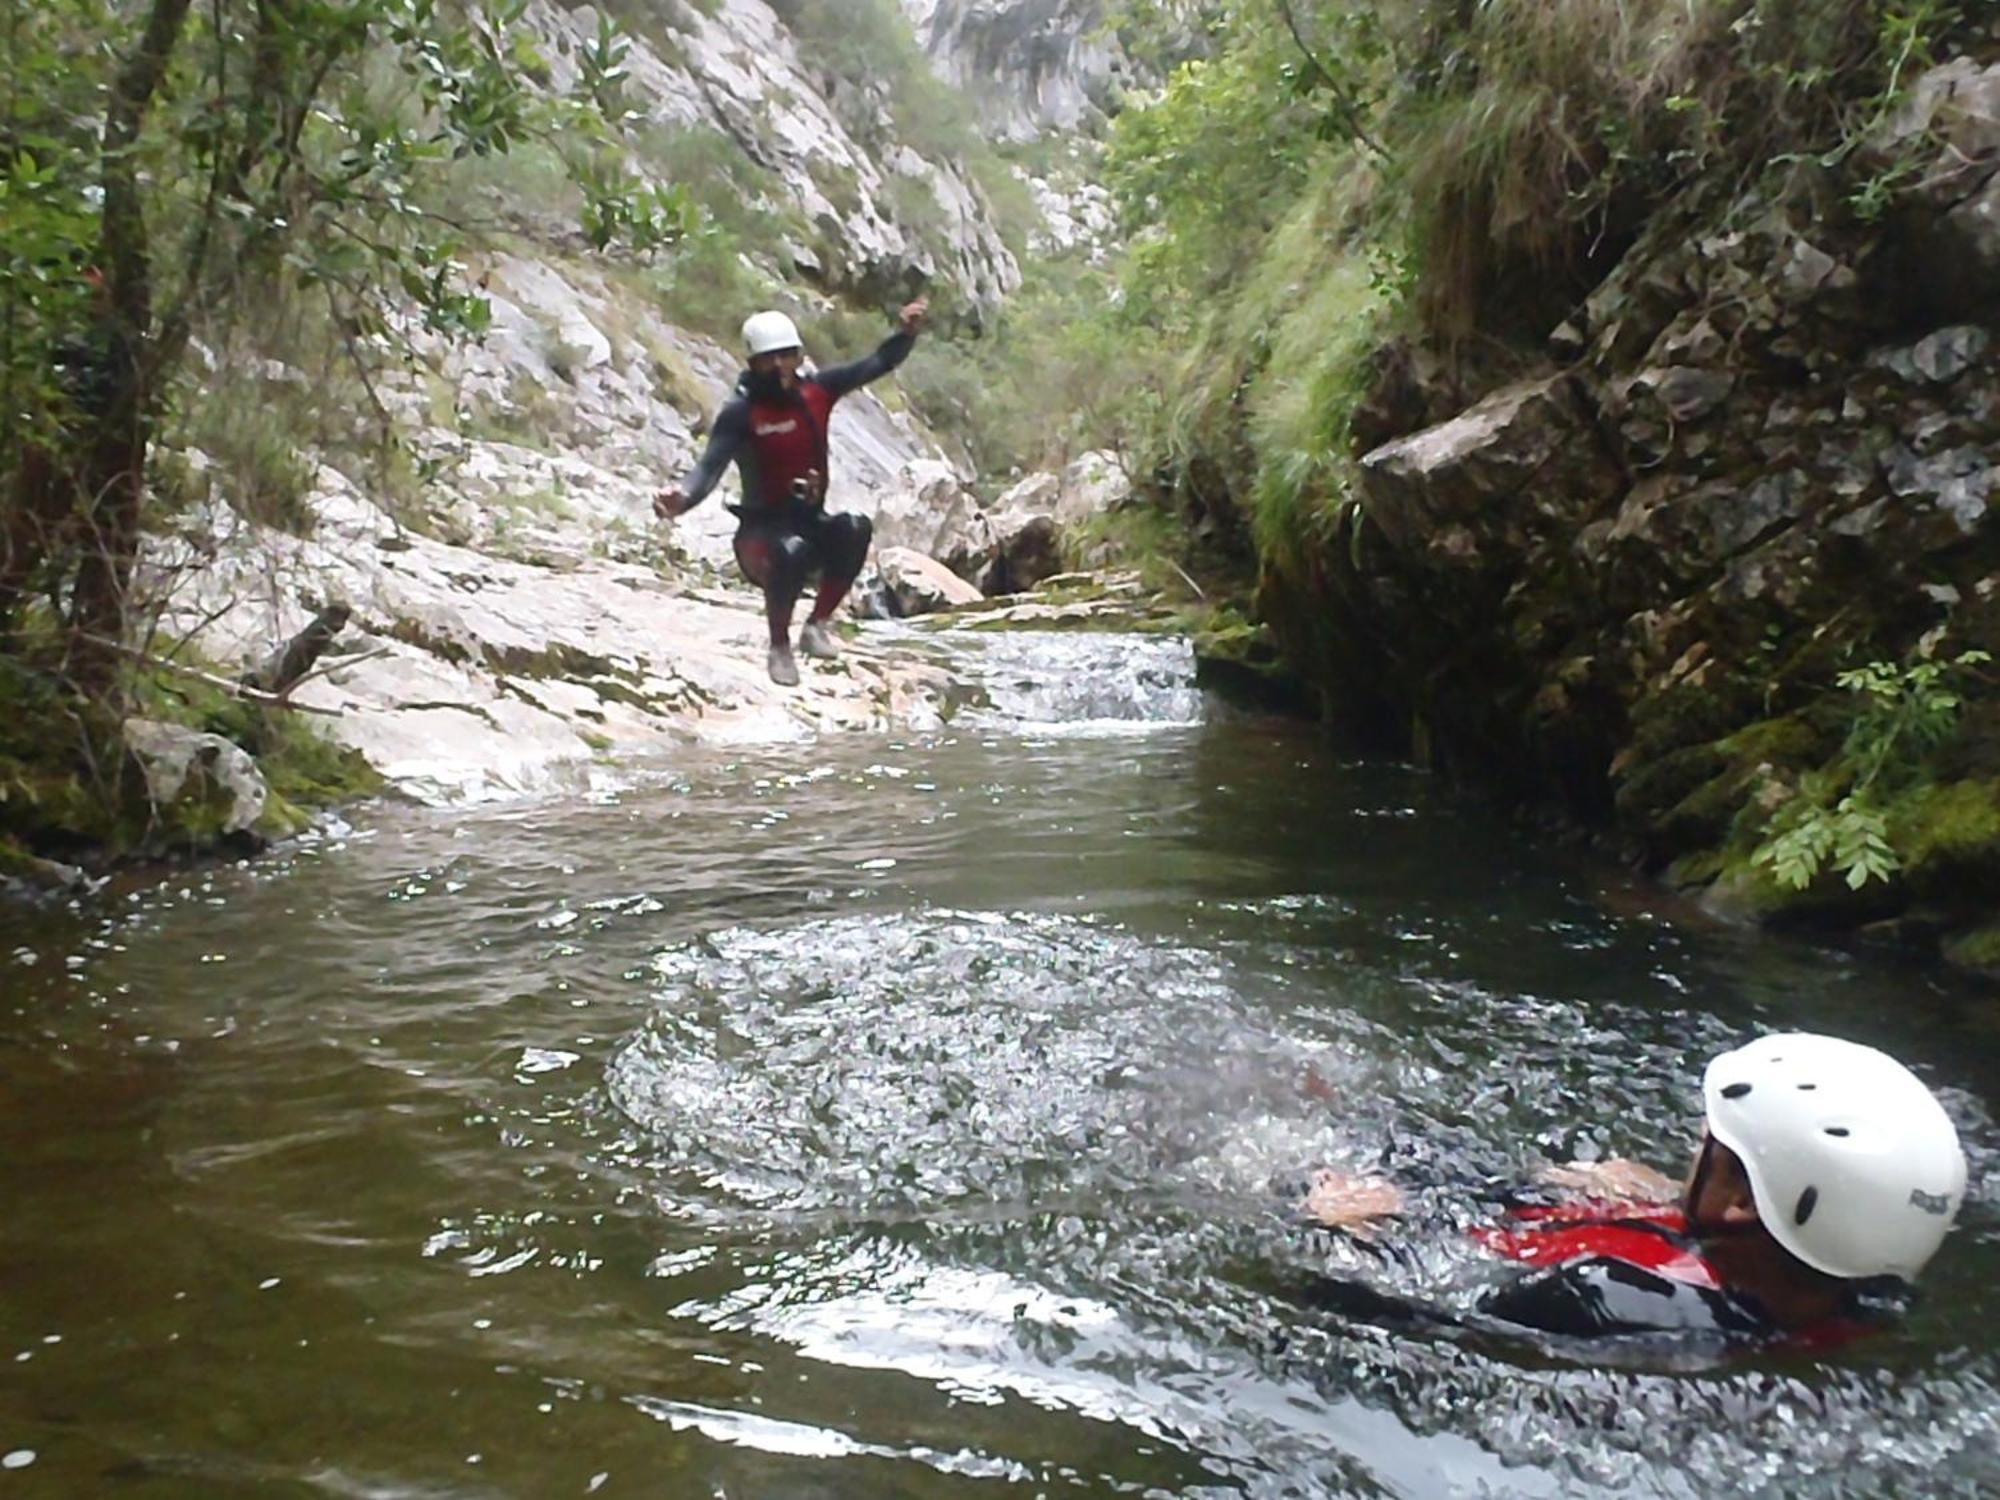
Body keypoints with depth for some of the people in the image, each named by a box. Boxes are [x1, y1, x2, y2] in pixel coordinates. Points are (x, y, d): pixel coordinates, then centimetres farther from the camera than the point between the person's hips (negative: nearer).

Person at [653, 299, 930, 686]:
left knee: (855, 529, -29)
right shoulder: (740, 412, -14)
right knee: (791, 552, -38)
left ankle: (816, 626, -10)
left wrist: (907, 333, -16)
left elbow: (876, 364, 2)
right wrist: (682, 498, -46)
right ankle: (779, 648, -11)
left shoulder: (817, 390, 0)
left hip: (811, 522, 4)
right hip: (762, 529, -4)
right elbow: (710, 467, -25)